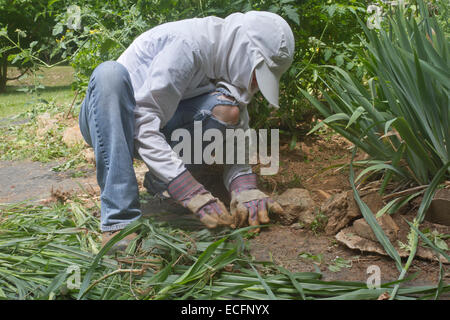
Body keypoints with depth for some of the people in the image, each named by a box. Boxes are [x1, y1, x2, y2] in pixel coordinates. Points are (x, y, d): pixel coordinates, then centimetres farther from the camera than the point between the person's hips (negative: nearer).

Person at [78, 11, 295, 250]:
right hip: (104, 120, -4)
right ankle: (119, 219, -40)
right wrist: (195, 196, -41)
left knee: (227, 110, -22)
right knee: (110, 73, -39)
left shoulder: (232, 65, -5)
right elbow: (144, 127, -35)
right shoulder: (187, 44, -29)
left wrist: (245, 189, -25)